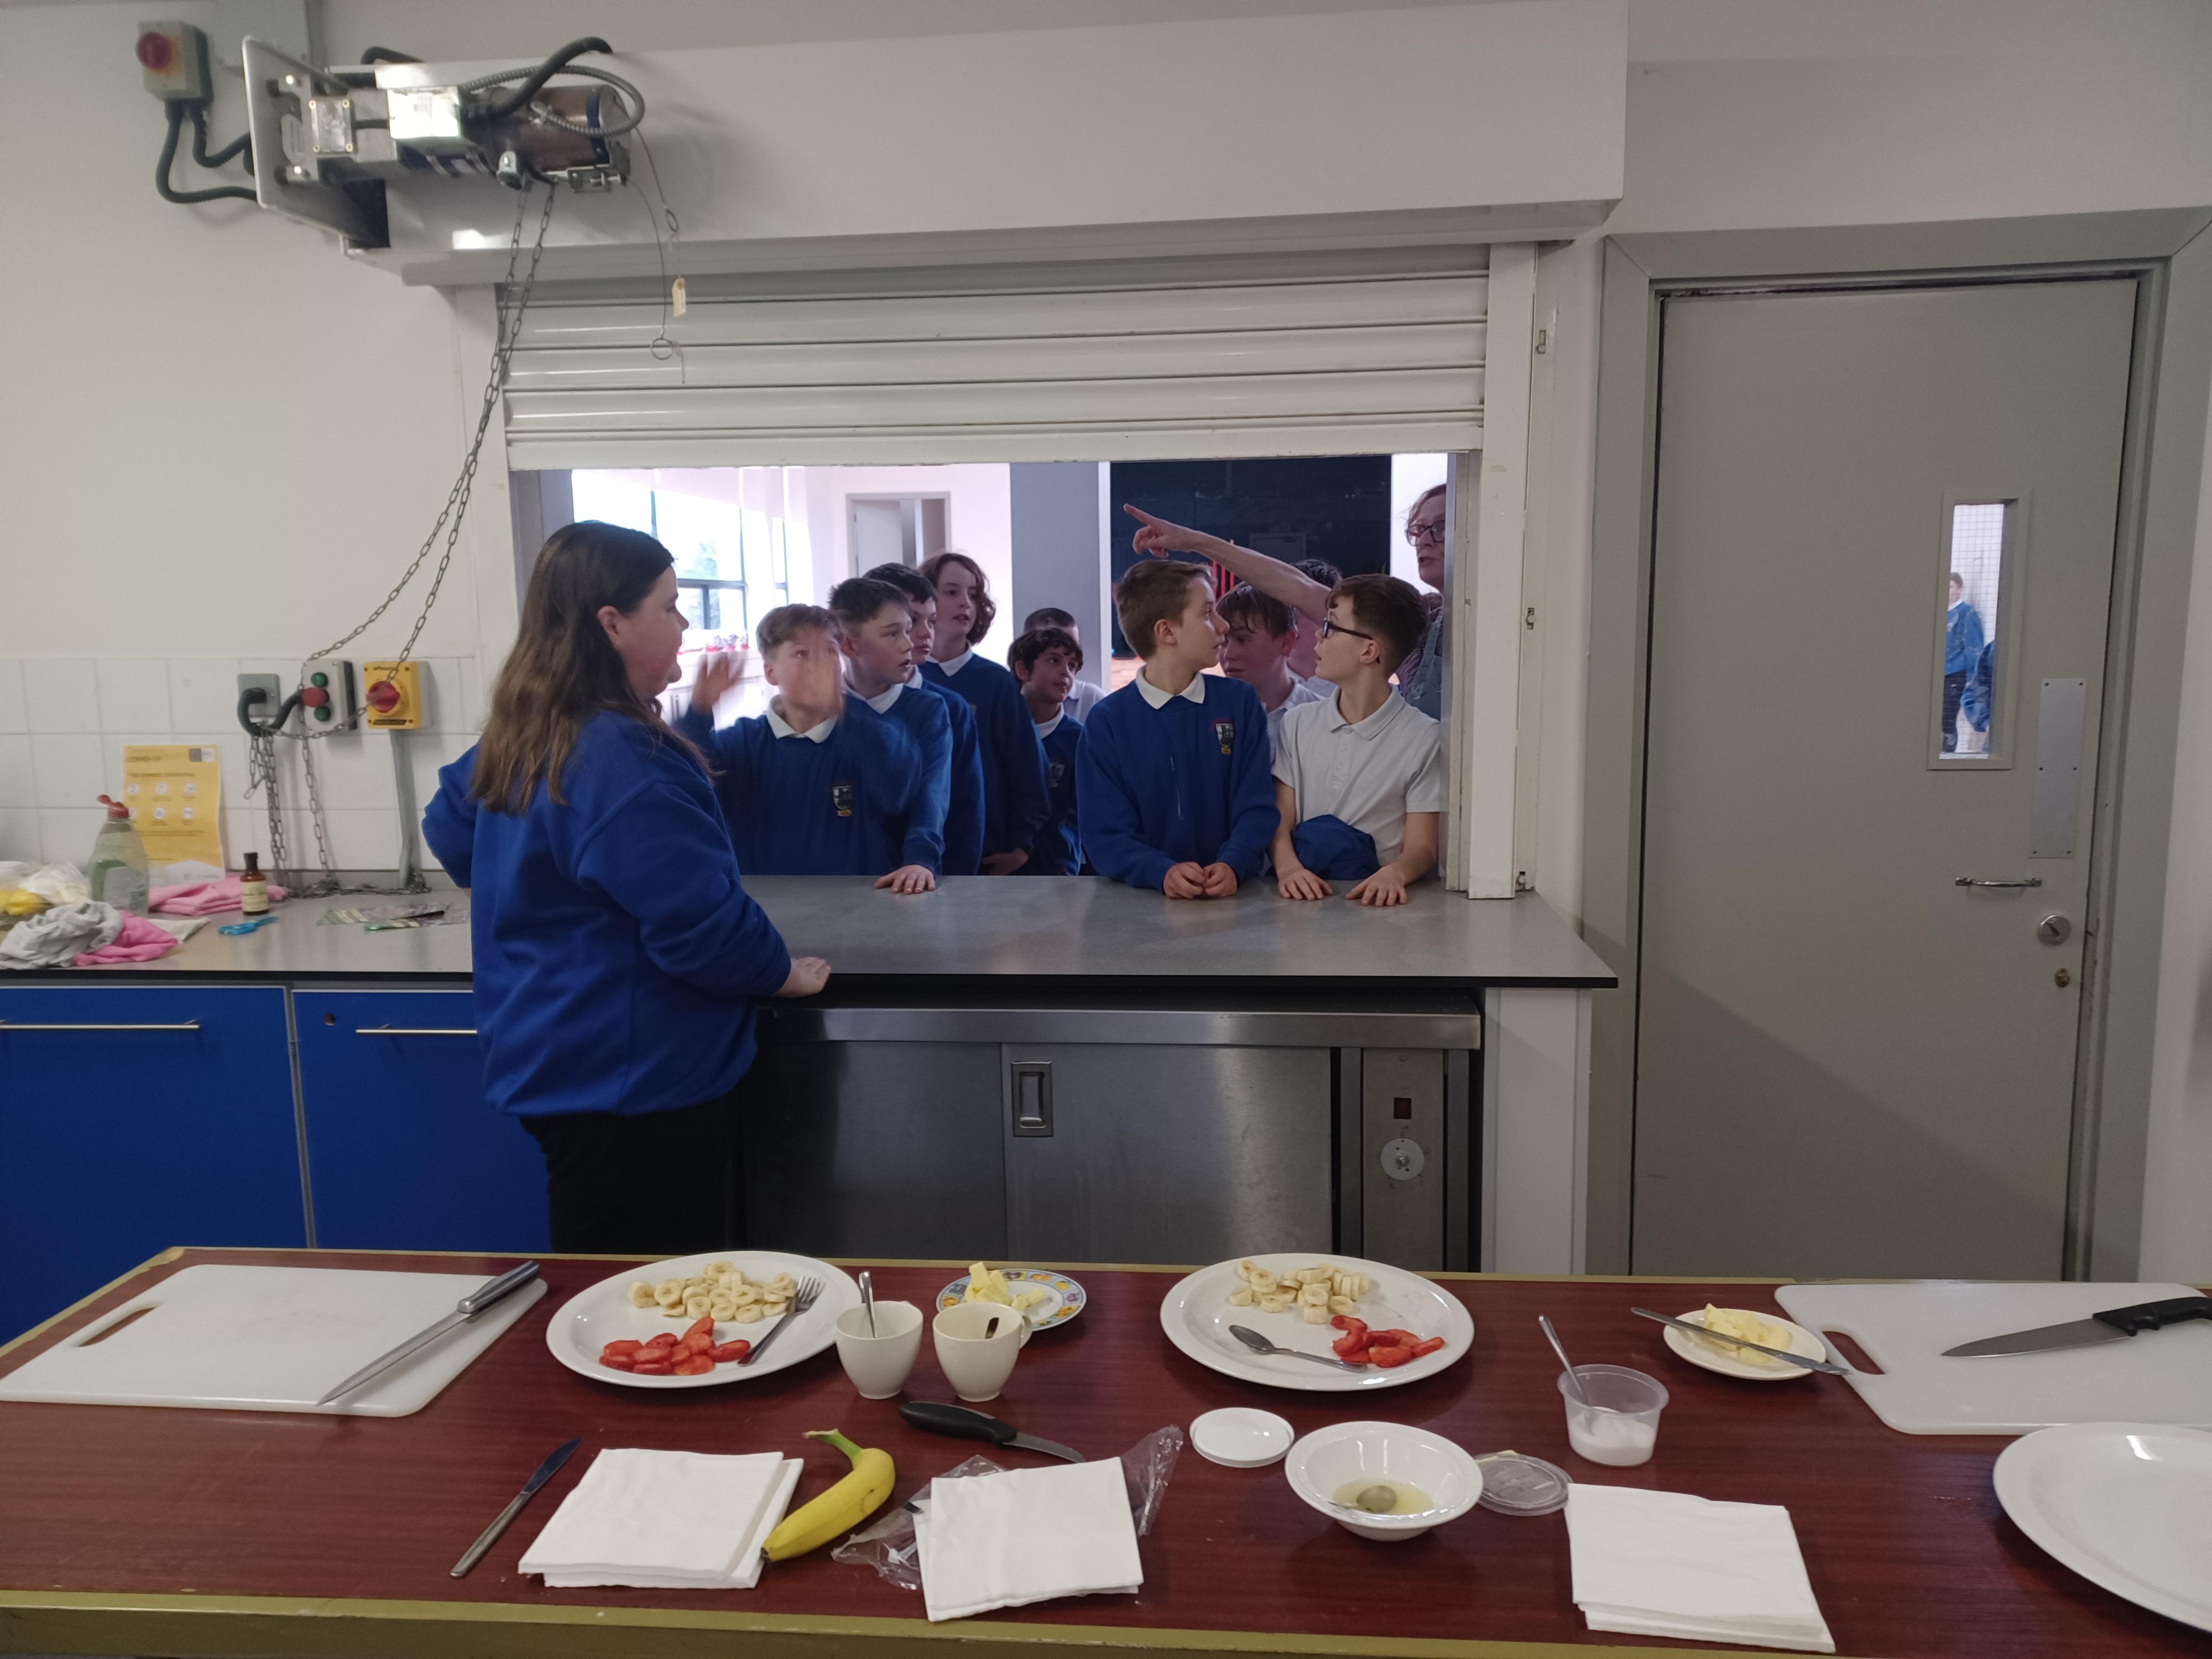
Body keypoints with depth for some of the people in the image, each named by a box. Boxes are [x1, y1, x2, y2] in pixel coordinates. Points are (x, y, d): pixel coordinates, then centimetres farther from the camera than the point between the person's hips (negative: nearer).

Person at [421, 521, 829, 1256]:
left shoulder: (517, 740, 7)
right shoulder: (623, 762, -24)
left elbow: (450, 830, 24)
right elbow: (704, 924, -23)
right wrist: (785, 974, -5)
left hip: (556, 1069, 10)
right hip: (639, 1085, -10)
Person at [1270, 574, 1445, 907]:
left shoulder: (1424, 738, -1)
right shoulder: (1298, 723, 11)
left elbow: (1421, 848, -3)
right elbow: (1280, 822, 5)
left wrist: (1392, 873, -25)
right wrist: (1288, 867, -16)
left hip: (1371, 901, -2)